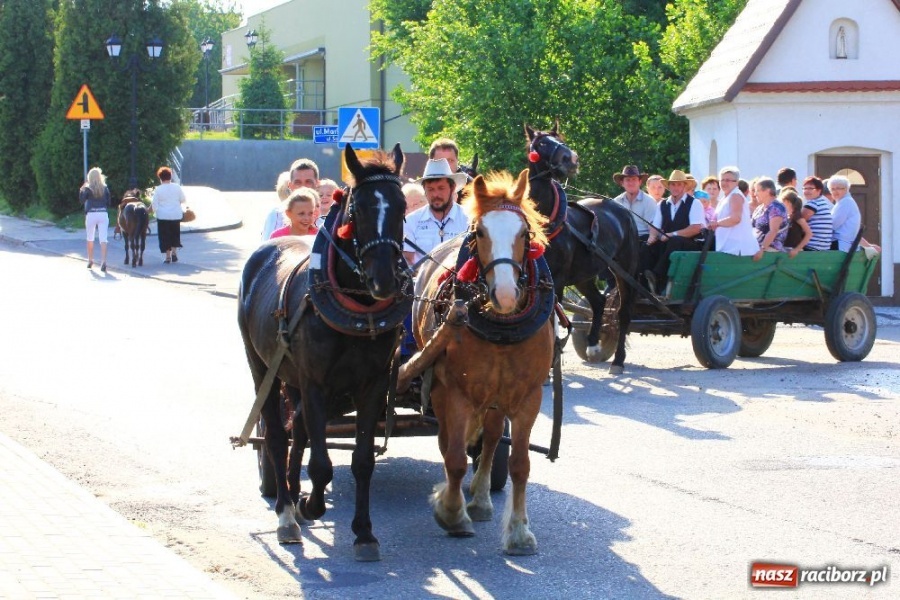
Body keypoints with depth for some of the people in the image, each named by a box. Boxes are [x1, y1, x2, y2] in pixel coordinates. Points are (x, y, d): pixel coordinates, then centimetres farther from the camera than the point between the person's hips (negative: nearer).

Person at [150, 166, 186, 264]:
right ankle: (174, 251, 4)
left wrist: (154, 211, 9)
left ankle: (168, 256, 4)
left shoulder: (158, 189, -9)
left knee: (165, 236, 4)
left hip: (163, 216, -3)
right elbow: (183, 200, 8)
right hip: (176, 215, 3)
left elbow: (154, 204, -7)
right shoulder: (177, 187, -2)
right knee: (175, 235, 18)